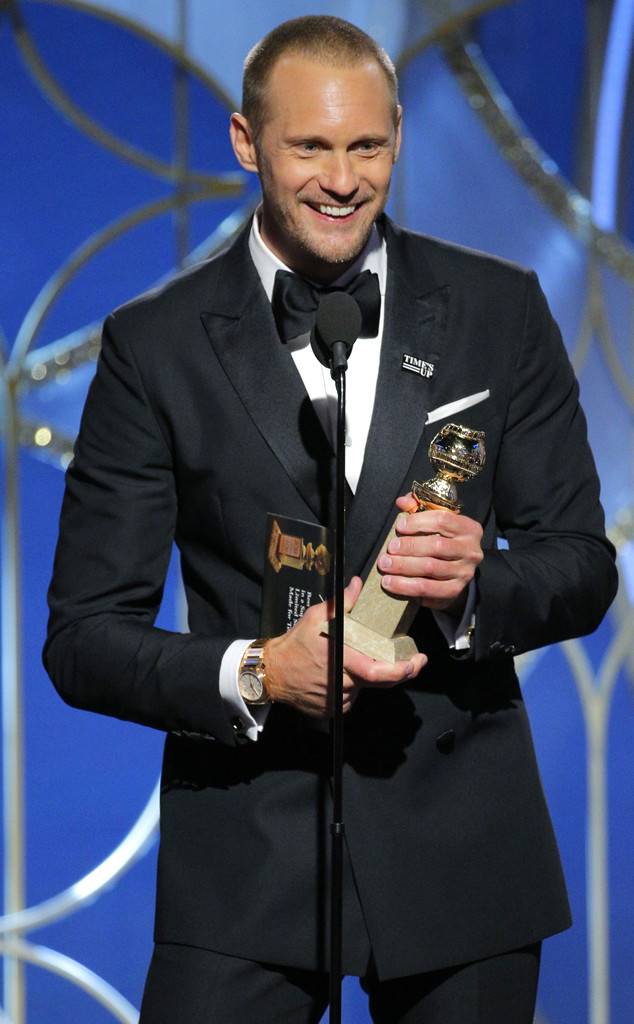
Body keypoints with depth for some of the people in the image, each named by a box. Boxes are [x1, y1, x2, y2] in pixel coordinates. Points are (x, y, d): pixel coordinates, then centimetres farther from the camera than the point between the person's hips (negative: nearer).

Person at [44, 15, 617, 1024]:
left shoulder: (500, 309, 4)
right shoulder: (155, 345, -1)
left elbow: (582, 565, 7)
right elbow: (86, 636, -1)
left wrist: (474, 584, -15)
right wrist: (256, 674, -19)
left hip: (461, 842, 2)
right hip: (248, 850, -1)